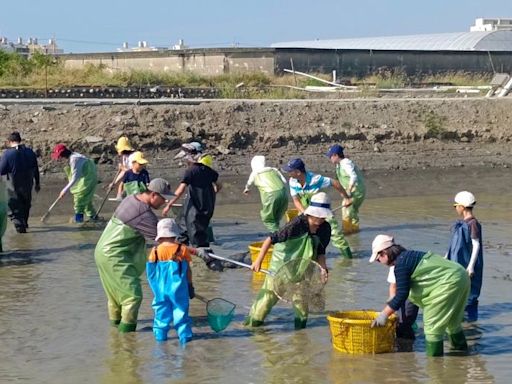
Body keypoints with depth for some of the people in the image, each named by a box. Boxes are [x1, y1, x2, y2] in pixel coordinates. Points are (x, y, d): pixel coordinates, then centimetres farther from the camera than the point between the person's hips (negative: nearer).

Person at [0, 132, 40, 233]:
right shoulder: (30, 152, -2)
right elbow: (36, 170, 5)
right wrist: (37, 183, 17)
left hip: (14, 187, -5)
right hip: (28, 185, 5)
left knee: (14, 208, 7)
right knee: (26, 204, 25)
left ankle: (19, 225, -5)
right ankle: (24, 222, 39)